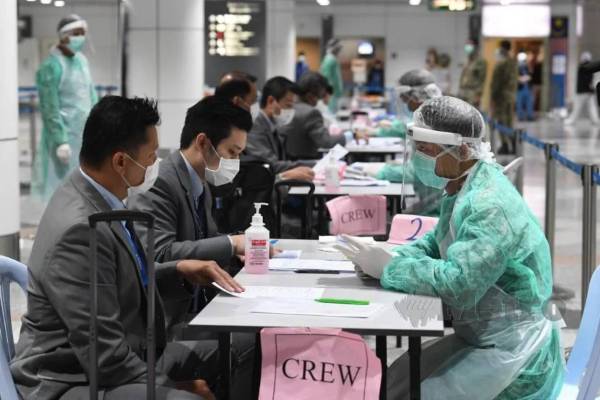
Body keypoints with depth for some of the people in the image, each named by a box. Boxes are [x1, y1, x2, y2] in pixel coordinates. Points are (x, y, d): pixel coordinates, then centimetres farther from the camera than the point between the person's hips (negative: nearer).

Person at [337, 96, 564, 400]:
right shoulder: (463, 191, 6)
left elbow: (459, 284, -32)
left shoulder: (489, 206, -26)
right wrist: (391, 257, -4)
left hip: (512, 355, -10)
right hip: (478, 338, 10)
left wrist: (388, 269, -20)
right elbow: (436, 244, 16)